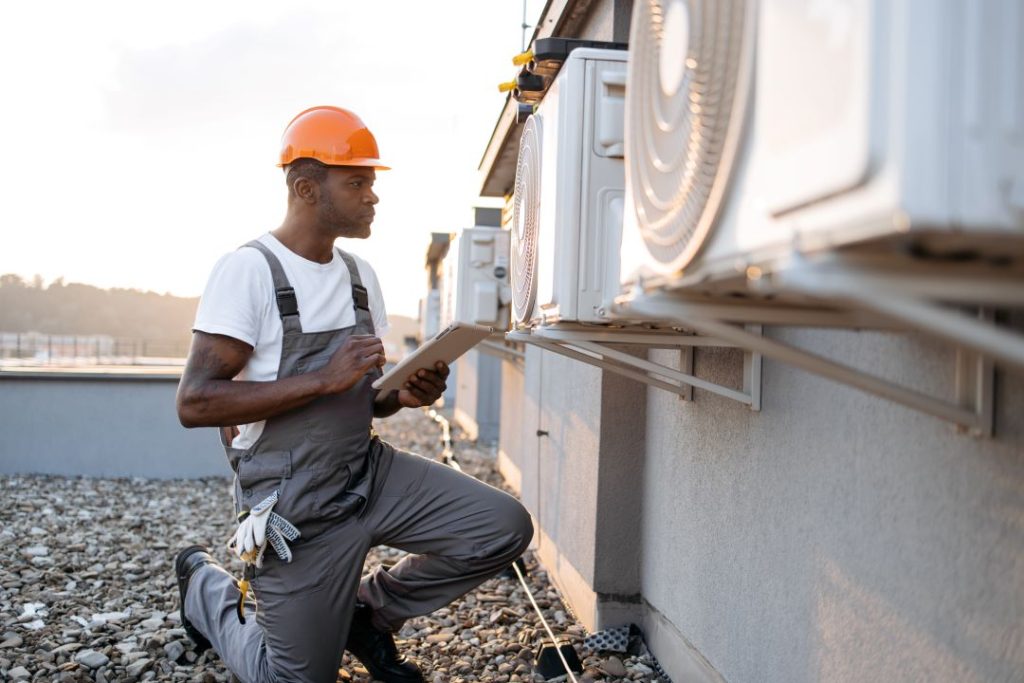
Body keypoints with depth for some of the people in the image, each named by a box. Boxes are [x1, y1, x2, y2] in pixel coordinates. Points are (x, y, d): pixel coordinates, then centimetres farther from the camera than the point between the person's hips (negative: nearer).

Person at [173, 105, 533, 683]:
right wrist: (325, 378, -28)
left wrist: (404, 394, -9)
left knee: (505, 528, -8)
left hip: (371, 472, 6)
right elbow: (195, 402, -21)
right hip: (297, 510, -6)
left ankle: (370, 611, 14)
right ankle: (206, 585, 32)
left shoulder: (360, 274, 8)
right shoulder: (249, 270, -14)